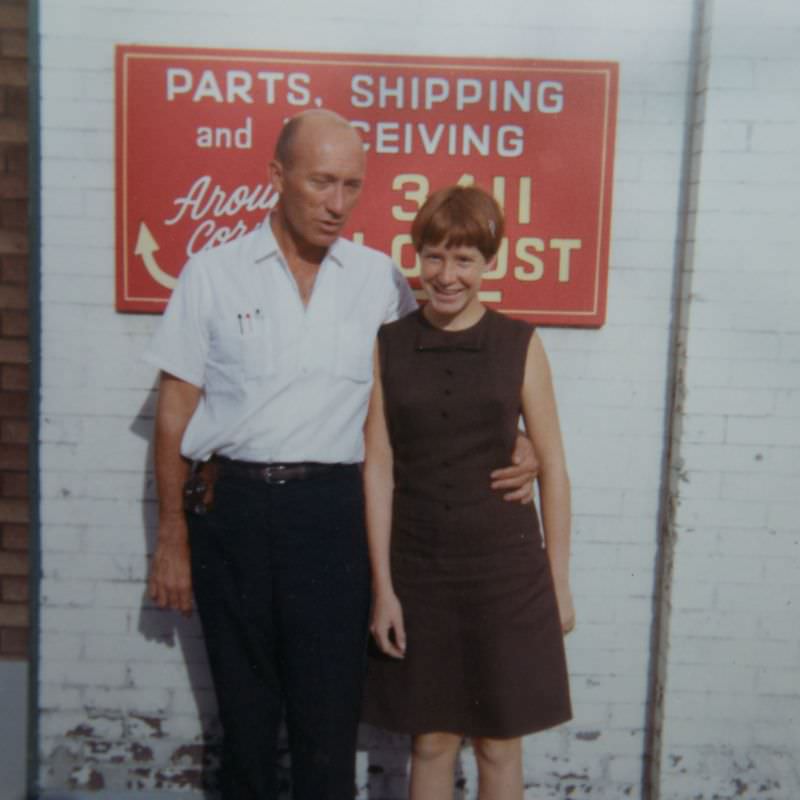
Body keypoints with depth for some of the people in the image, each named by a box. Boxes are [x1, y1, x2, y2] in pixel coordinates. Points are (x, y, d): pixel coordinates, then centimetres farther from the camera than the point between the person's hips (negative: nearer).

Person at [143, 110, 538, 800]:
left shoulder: (378, 278, 4)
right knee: (244, 703, 16)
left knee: (329, 705, 8)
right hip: (232, 504, 0)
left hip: (333, 509, 0)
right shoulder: (213, 274, 1)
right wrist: (172, 536, 1)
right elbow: (176, 408, 2)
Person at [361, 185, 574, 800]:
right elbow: (379, 468, -3)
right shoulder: (387, 346, -2)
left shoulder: (519, 344, -3)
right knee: (431, 741, 14)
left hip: (506, 571, 0)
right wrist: (383, 586, -4)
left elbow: (552, 467, 0)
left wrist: (559, 580, 1)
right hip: (419, 573, 1)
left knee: (499, 744, 13)